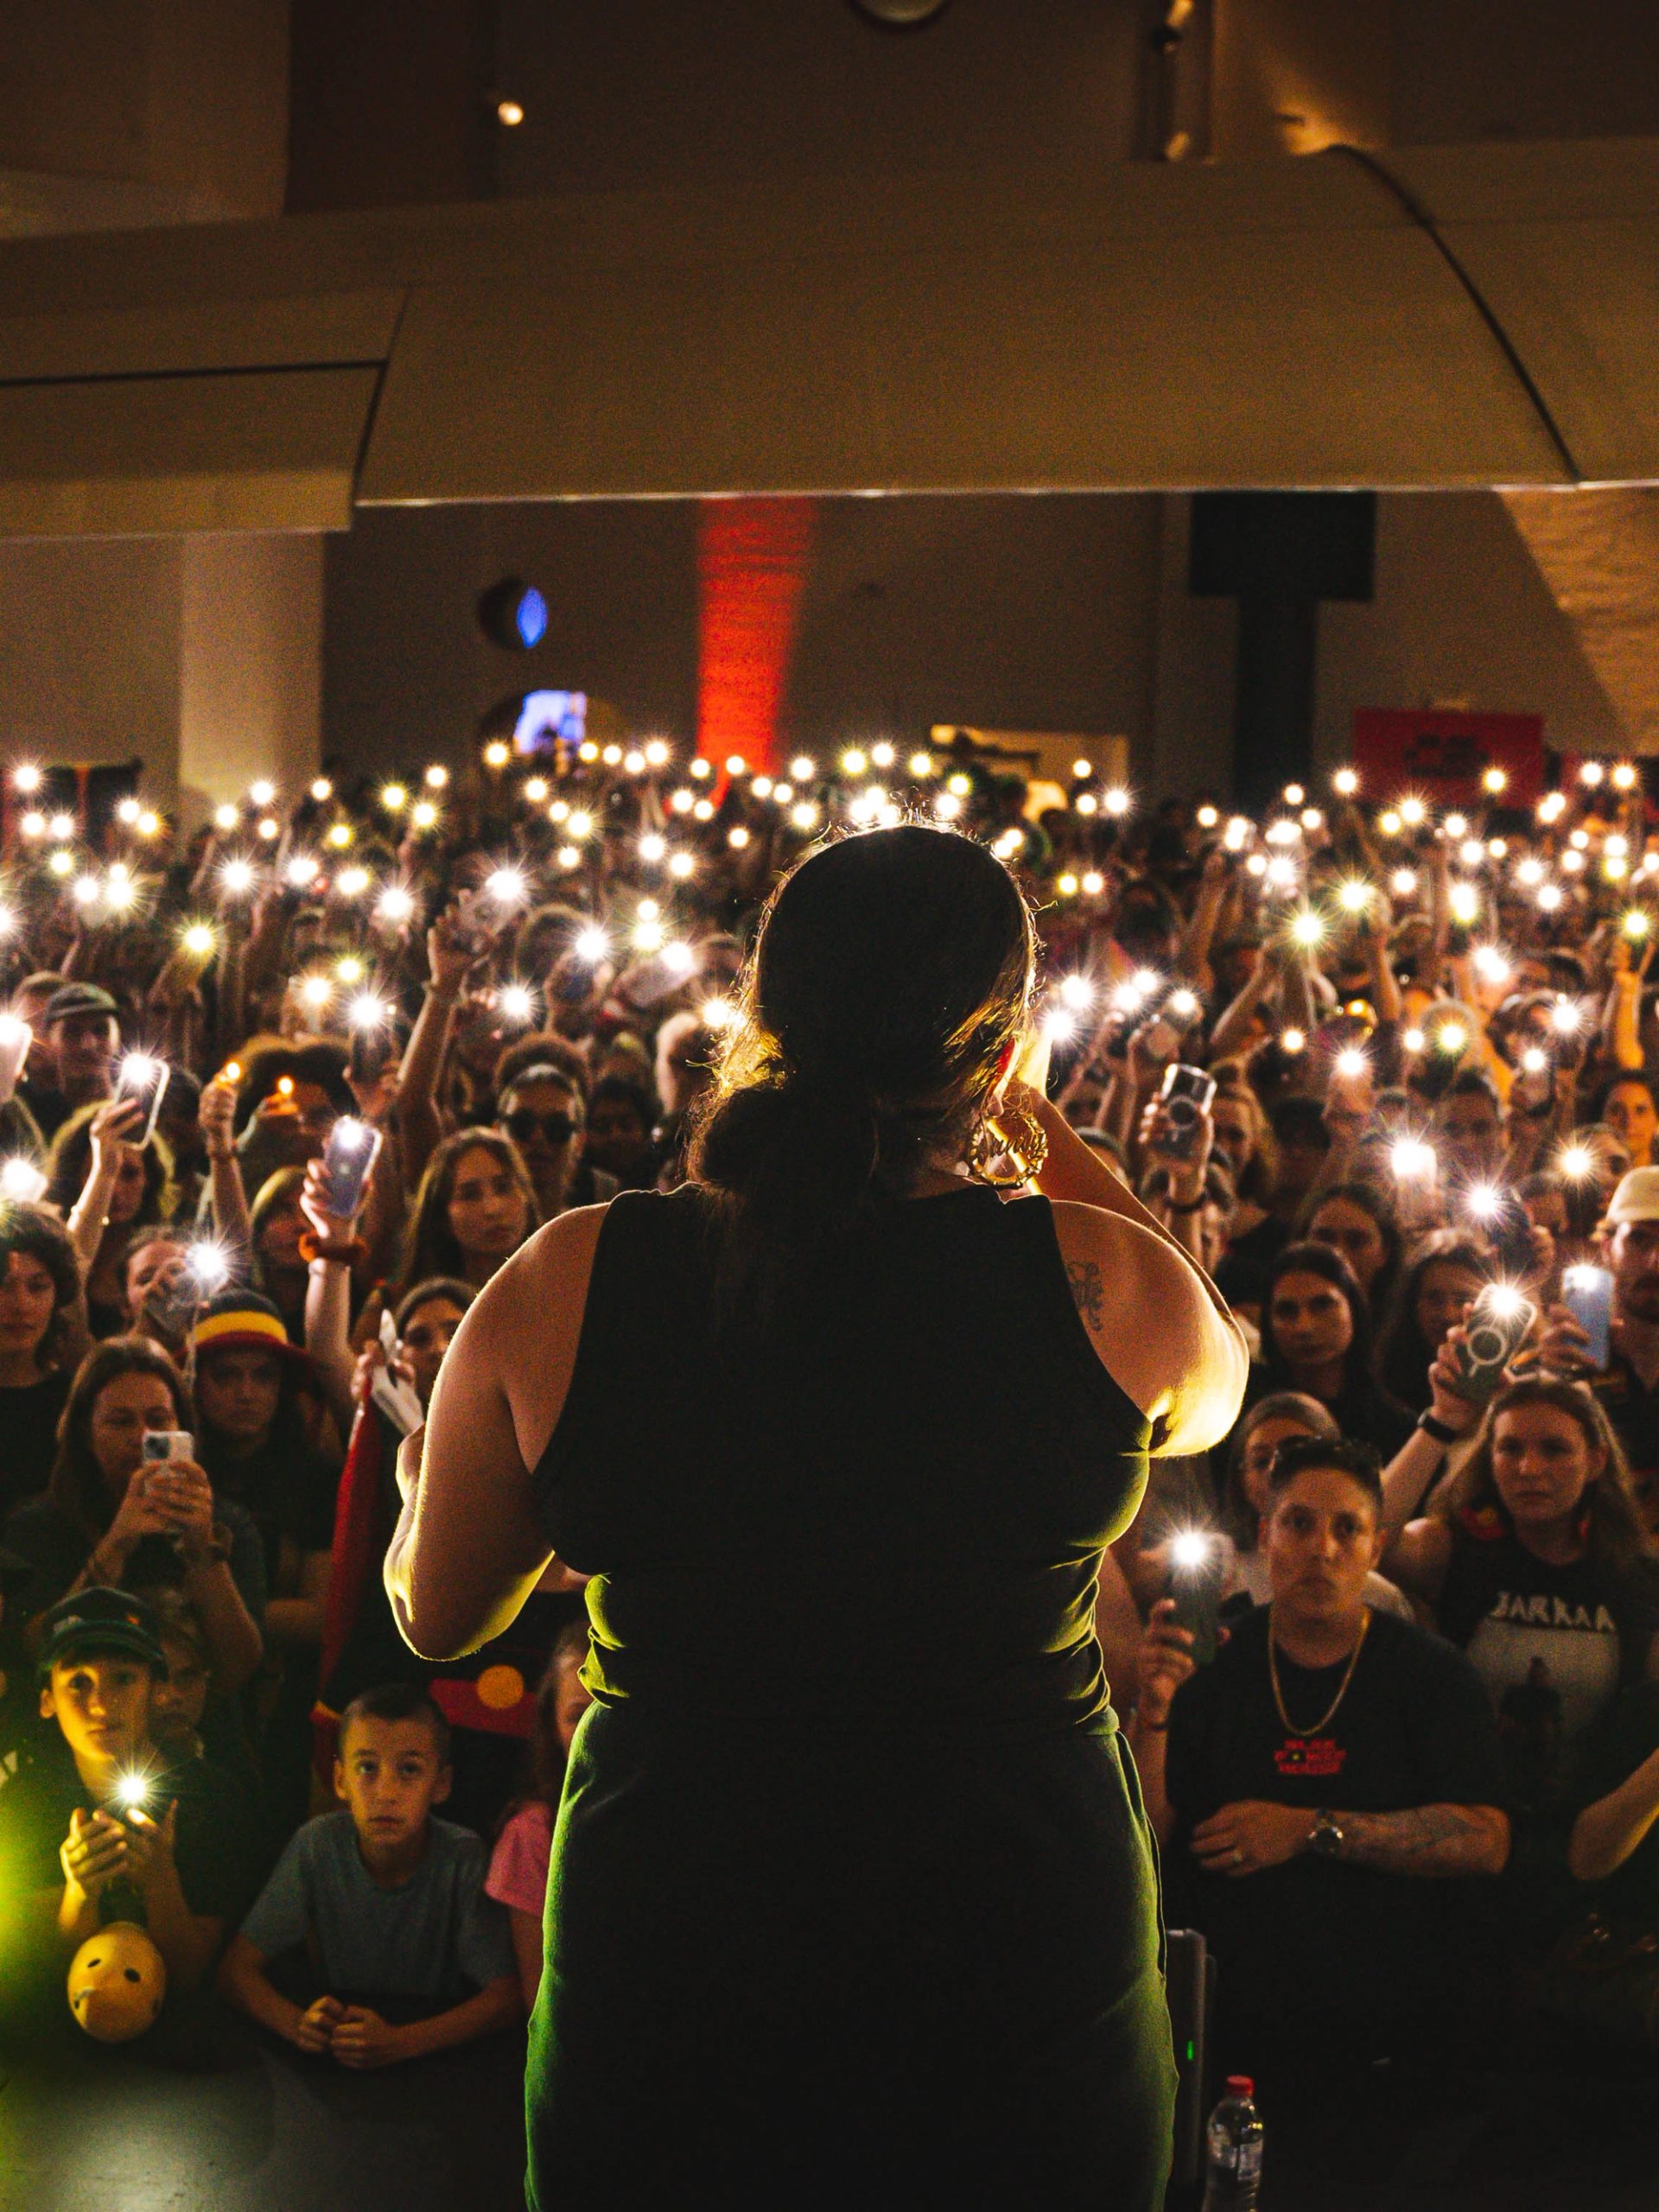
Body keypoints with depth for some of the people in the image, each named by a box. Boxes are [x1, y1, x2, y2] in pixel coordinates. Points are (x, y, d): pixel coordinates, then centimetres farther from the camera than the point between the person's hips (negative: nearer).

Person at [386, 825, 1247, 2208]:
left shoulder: (565, 1282, -10)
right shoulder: (1094, 1279, -12)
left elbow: (436, 1614, 6)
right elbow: (1213, 1394, 14)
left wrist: (421, 1475, 28)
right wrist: (1041, 1131, 20)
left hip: (663, 1979, 1)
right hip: (1028, 1980, 0)